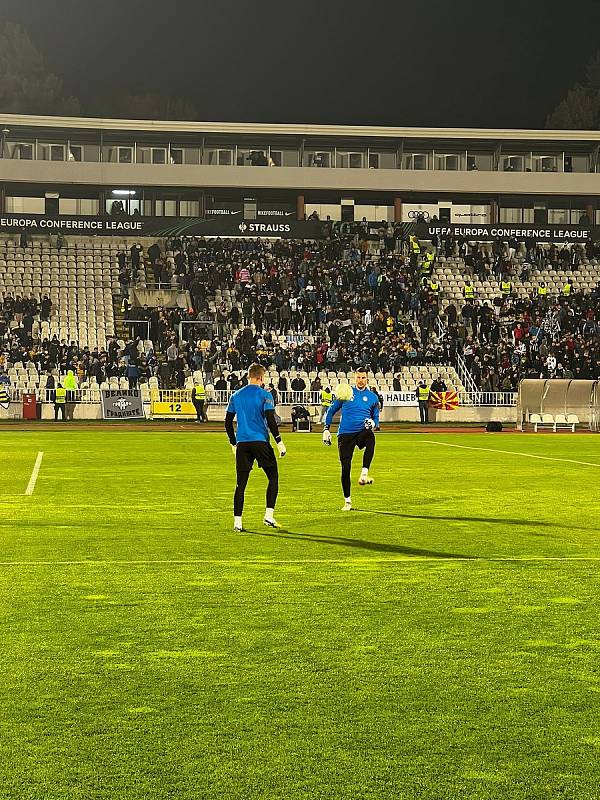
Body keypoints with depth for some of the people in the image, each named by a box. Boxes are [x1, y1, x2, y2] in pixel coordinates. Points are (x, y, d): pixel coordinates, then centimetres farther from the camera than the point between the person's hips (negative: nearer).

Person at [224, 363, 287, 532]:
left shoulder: (236, 396, 12)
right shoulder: (264, 394, -2)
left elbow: (228, 422, 13)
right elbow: (270, 420, -11)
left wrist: (234, 443, 22)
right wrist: (279, 441, -6)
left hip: (242, 443, 4)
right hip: (260, 441, -4)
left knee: (241, 483, 5)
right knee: (273, 477, 10)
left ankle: (237, 521, 0)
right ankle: (269, 515, 2)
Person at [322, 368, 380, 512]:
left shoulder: (372, 397, 11)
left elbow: (376, 418, 18)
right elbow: (332, 410, 14)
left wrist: (373, 423, -6)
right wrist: (326, 429, 6)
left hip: (362, 431, 0)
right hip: (345, 434, 0)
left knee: (370, 439, -38)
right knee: (345, 467, -4)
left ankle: (364, 474, -38)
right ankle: (347, 501, 12)